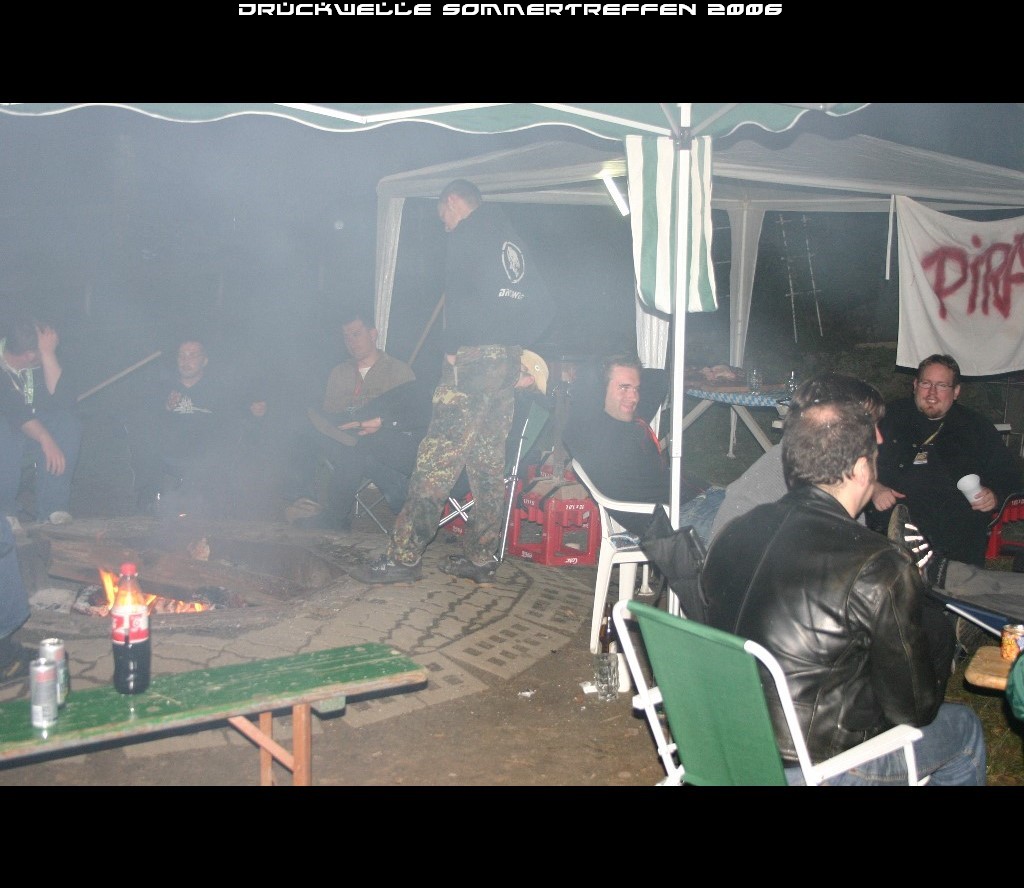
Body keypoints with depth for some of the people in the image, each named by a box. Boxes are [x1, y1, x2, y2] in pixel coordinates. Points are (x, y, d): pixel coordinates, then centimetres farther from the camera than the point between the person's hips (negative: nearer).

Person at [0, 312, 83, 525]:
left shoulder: (43, 358, -11)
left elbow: (63, 401, -24)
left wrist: (48, 354, -29)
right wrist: (45, 439, -44)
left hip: (40, 427, 3)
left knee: (68, 423, -29)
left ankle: (52, 508, -27)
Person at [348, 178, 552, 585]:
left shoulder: (467, 232, -2)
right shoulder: (511, 238, 21)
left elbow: (462, 295, -18)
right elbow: (542, 309, 17)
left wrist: (452, 346, -8)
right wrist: (510, 343, 15)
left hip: (473, 357, -8)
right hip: (508, 361, 8)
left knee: (437, 460, -8)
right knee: (489, 463, 10)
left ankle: (404, 556, -7)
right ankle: (481, 557, 14)